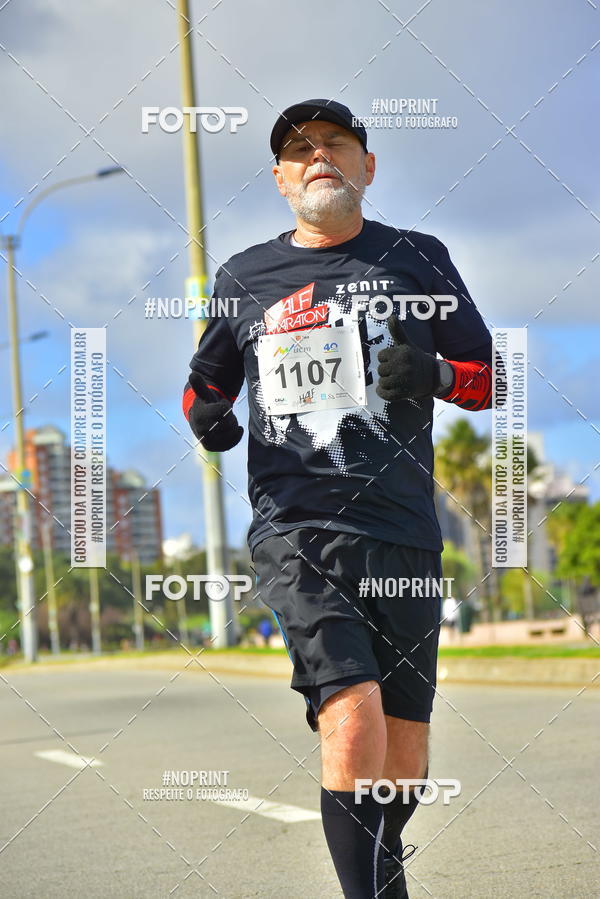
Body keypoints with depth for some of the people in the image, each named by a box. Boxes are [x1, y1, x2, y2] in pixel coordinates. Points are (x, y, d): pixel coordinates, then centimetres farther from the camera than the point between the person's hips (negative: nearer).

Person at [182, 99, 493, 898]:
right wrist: (206, 416, 0)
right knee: (354, 728, -23)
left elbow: (489, 376, 13)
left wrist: (434, 373, -10)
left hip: (403, 533, 2)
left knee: (403, 762, 6)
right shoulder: (244, 277, 12)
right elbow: (206, 382, 24)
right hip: (296, 529, -1)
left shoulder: (417, 259, 11)